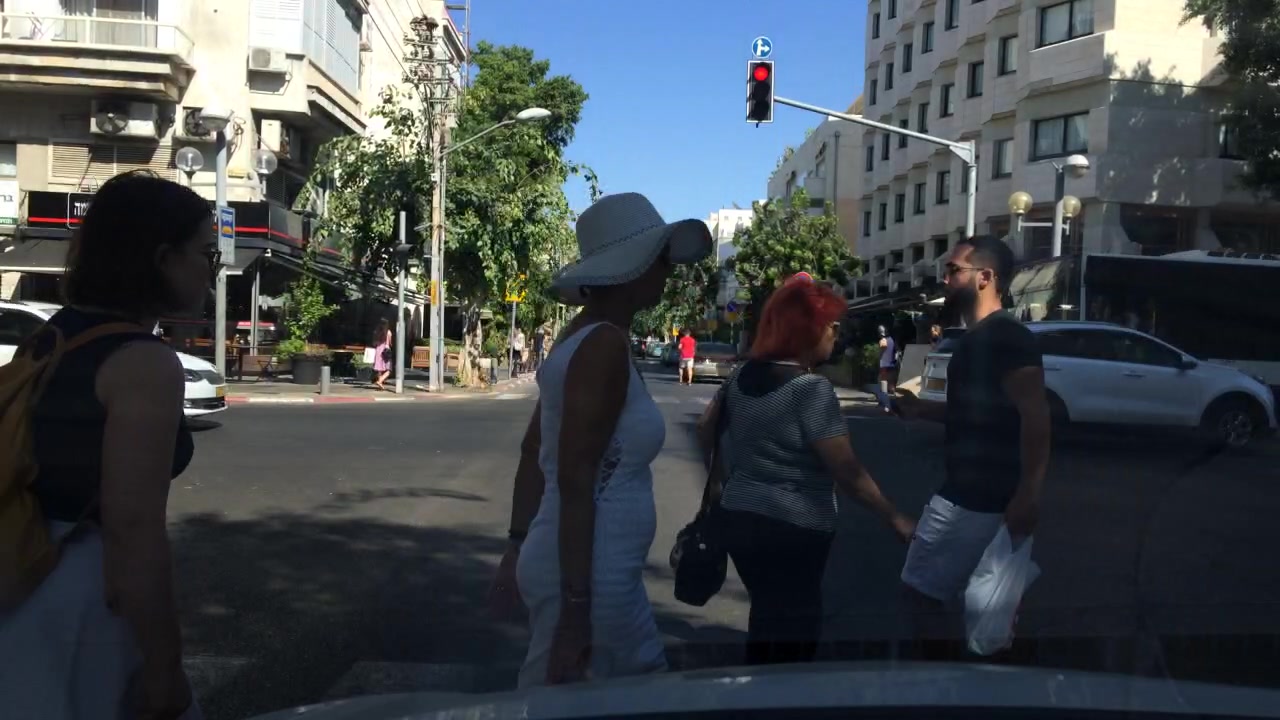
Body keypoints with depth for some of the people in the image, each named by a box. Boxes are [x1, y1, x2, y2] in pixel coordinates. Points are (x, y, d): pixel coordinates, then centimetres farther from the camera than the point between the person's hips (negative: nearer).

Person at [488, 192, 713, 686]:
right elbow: (574, 479, -23)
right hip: (589, 577, -10)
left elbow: (532, 454, 13)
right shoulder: (605, 344, -20)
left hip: (602, 572, 10)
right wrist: (575, 608, -22)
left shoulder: (582, 336, 8)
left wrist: (519, 547, 19)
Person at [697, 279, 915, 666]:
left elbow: (705, 427, 15)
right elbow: (847, 472, -19)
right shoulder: (811, 388, -19)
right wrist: (895, 518, -10)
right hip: (791, 529, -7)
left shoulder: (744, 375, 3)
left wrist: (718, 478, 26)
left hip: (738, 516, 7)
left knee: (767, 618, 24)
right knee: (793, 632, 10)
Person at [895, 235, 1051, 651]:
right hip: (968, 491, 10)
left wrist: (1028, 494, -30)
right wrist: (923, 410, 16)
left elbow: (1035, 416, -24)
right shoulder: (976, 338, 15)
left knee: (924, 590, -4)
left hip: (978, 497, -10)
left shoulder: (1007, 338, -16)